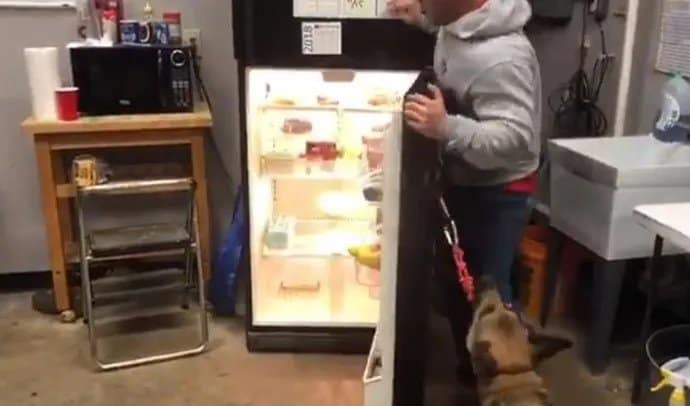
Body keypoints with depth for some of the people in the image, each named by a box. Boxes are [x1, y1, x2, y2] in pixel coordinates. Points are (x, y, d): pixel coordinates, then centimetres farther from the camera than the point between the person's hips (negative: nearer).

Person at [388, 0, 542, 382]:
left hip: (495, 192, -10)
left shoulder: (500, 57, -32)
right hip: (459, 180, 10)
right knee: (453, 278, 21)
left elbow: (515, 138, -35)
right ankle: (471, 368, 41)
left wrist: (448, 128, -48)